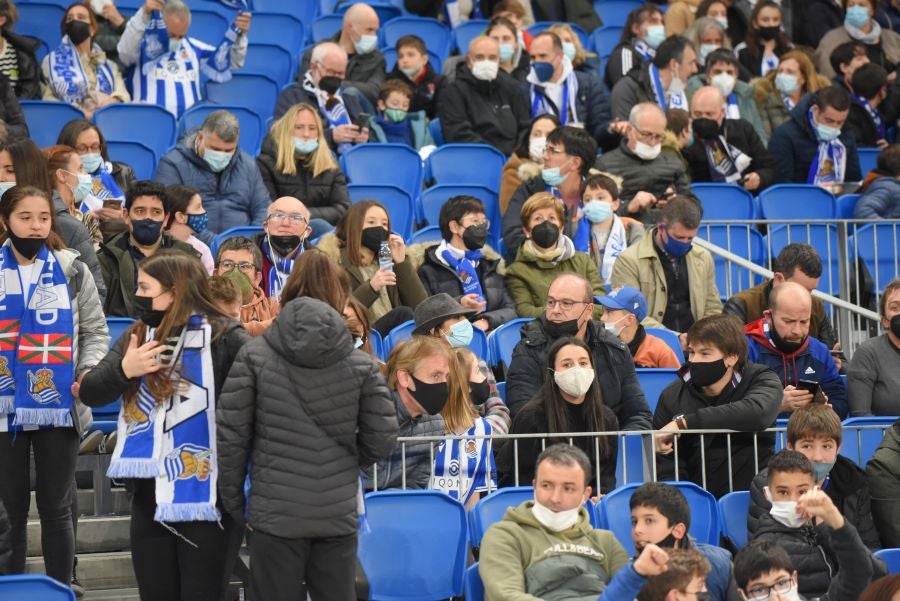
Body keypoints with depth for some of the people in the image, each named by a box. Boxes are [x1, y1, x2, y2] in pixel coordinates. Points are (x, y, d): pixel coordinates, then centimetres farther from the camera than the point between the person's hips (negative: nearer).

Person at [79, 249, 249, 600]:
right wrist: (123, 370, -14)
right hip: (150, 498, 6)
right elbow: (91, 394, 2)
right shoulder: (137, 335, 9)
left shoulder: (223, 337, -11)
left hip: (207, 499, -6)